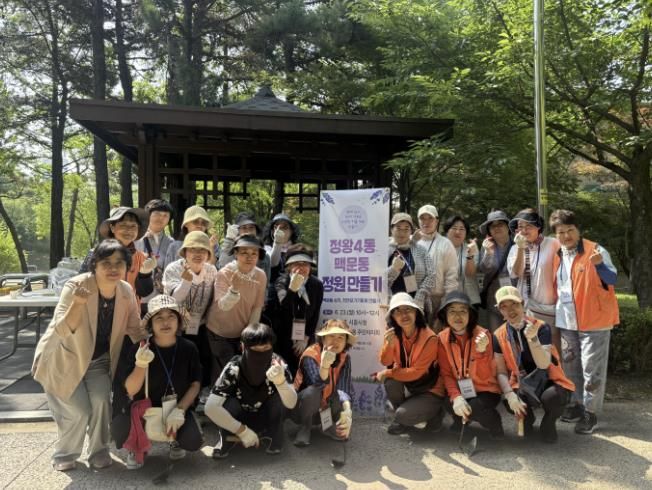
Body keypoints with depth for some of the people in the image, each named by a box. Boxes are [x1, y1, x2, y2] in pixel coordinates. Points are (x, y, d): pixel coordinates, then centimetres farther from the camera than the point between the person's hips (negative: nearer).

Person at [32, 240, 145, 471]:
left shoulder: (126, 291, -14)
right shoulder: (75, 286, -27)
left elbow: (135, 328, -3)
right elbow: (62, 331, -34)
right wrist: (78, 303, -50)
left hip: (98, 360, 3)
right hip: (63, 359, -3)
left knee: (101, 401, -14)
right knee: (78, 411, -10)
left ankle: (99, 451, 12)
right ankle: (64, 454, 21)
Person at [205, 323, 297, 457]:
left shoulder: (277, 363, -25)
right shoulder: (234, 369, -30)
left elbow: (291, 403, -31)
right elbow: (211, 408, -35)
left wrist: (280, 381, -50)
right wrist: (242, 430, -33)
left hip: (266, 419, 1)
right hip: (240, 419, -1)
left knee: (280, 396, -28)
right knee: (229, 403, -32)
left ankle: (274, 436, -4)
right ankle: (226, 440, -4)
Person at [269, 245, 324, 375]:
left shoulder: (316, 285, -5)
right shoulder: (281, 282, -10)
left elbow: (315, 315, 2)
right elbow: (282, 310, -23)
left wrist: (306, 338, -1)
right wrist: (292, 288, -36)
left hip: (305, 340, 2)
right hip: (282, 339, -2)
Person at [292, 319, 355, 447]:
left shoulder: (345, 359, -10)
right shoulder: (311, 355, -25)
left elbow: (343, 388, -20)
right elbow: (319, 385, -39)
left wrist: (347, 410, -39)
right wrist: (325, 364, -59)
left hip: (325, 408, 4)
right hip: (302, 409, -4)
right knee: (313, 391, -34)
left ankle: (328, 426, 11)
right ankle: (305, 427, -10)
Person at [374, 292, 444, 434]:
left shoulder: (430, 338, -24)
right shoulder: (395, 334, -6)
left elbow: (416, 372, -24)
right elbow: (385, 362, -10)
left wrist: (386, 373, -18)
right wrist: (389, 344, -29)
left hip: (430, 392, -5)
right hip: (408, 387, 6)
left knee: (403, 415, -26)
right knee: (390, 380, -23)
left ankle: (431, 414, 6)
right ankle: (402, 418, 1)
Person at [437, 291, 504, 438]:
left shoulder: (482, 334, -16)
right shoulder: (442, 338, -6)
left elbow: (485, 376, -20)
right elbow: (446, 373, -6)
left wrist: (481, 351, -37)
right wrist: (456, 396, -22)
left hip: (485, 391, -3)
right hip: (461, 391, 3)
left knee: (468, 411, -30)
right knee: (449, 407, -26)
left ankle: (493, 422, 4)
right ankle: (464, 421, 10)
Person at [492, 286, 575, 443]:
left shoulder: (541, 328, -11)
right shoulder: (499, 336, -4)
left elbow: (543, 364, -23)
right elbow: (501, 372, -4)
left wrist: (532, 337, -37)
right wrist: (510, 395, -21)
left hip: (548, 381, -1)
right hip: (521, 385, 2)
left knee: (551, 397, -36)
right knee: (512, 404, -31)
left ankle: (548, 422, 3)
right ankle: (526, 416, 10)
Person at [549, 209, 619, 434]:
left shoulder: (596, 251, -10)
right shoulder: (557, 255, 7)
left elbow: (612, 279, -16)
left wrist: (599, 264, -34)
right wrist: (557, 311, 9)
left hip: (594, 319, -6)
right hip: (567, 321, 6)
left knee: (591, 369, 0)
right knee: (571, 367, 15)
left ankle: (590, 412, 11)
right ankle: (576, 404, 30)